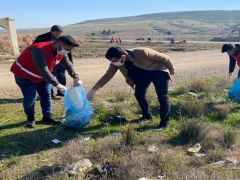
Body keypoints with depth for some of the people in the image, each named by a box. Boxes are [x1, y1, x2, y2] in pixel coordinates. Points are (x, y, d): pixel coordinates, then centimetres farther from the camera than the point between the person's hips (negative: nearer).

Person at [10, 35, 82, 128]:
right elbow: (43, 70, -43)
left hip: (41, 76, 7)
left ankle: (47, 117, 18)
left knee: (46, 96, 4)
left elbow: (68, 65, -3)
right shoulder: (40, 50, -38)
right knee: (30, 98, -7)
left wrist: (76, 77, -19)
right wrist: (57, 84, -43)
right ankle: (30, 119, 15)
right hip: (24, 75, -7)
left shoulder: (60, 52, -12)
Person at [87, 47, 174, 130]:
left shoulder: (142, 53, -38)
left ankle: (164, 122, -3)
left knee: (162, 96, -11)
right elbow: (107, 75, -11)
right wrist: (93, 89, -14)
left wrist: (171, 69, -9)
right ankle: (147, 116, 23)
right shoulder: (115, 62, -20)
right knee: (139, 94, 3)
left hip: (158, 71, -6)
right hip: (143, 74, 6)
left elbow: (163, 57, -24)